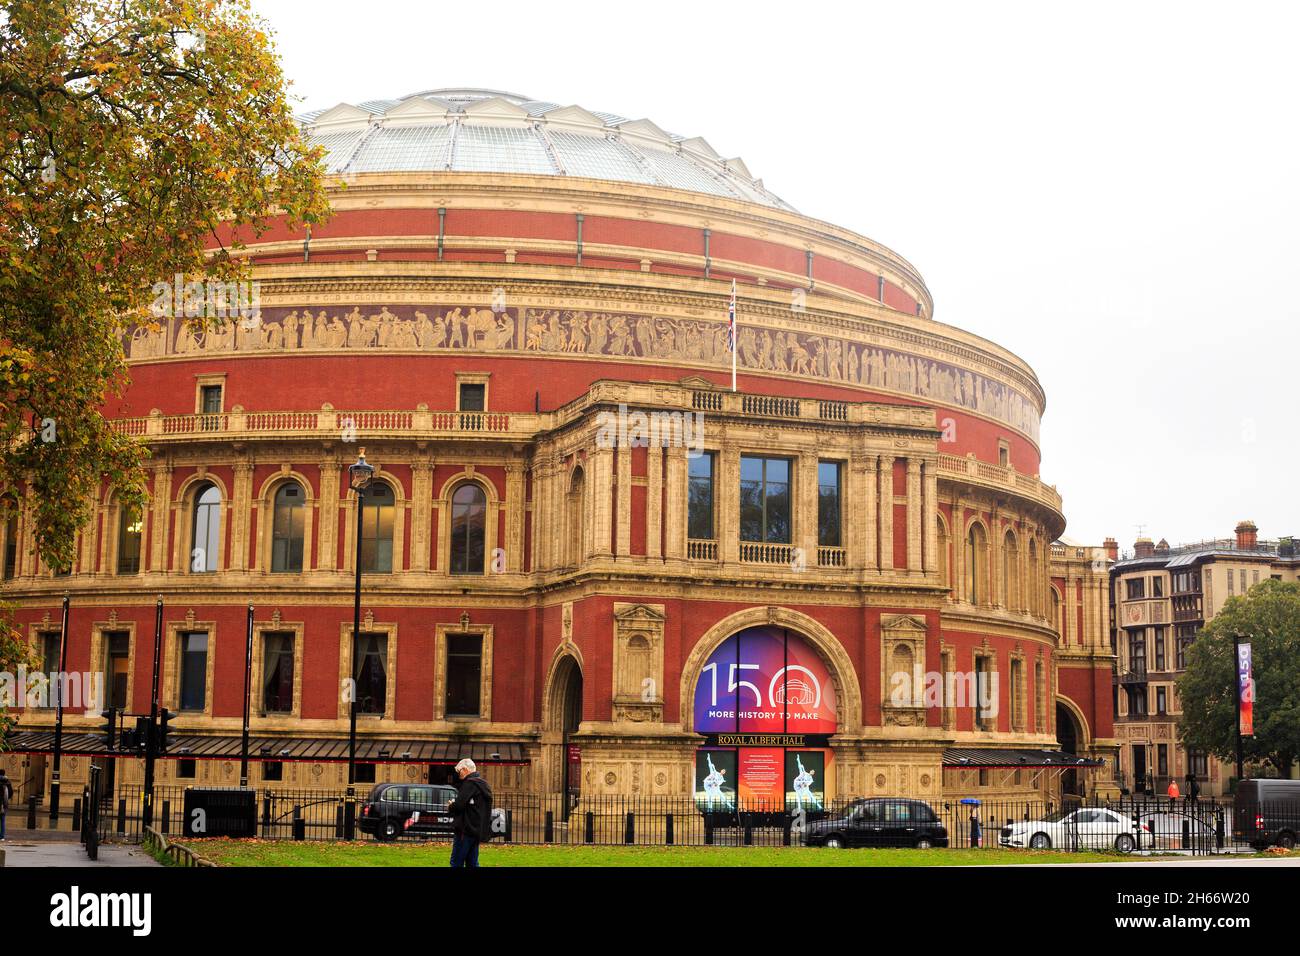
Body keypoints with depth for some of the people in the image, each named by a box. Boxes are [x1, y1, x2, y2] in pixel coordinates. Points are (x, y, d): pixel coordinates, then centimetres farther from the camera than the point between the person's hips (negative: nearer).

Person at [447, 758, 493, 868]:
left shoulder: (470, 783, -13)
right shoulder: (483, 784, 17)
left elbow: (459, 805, -21)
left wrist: (450, 806, 0)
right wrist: (454, 804, 14)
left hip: (466, 830, -9)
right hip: (477, 829, 9)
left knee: (456, 863, -6)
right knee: (472, 862, 12)